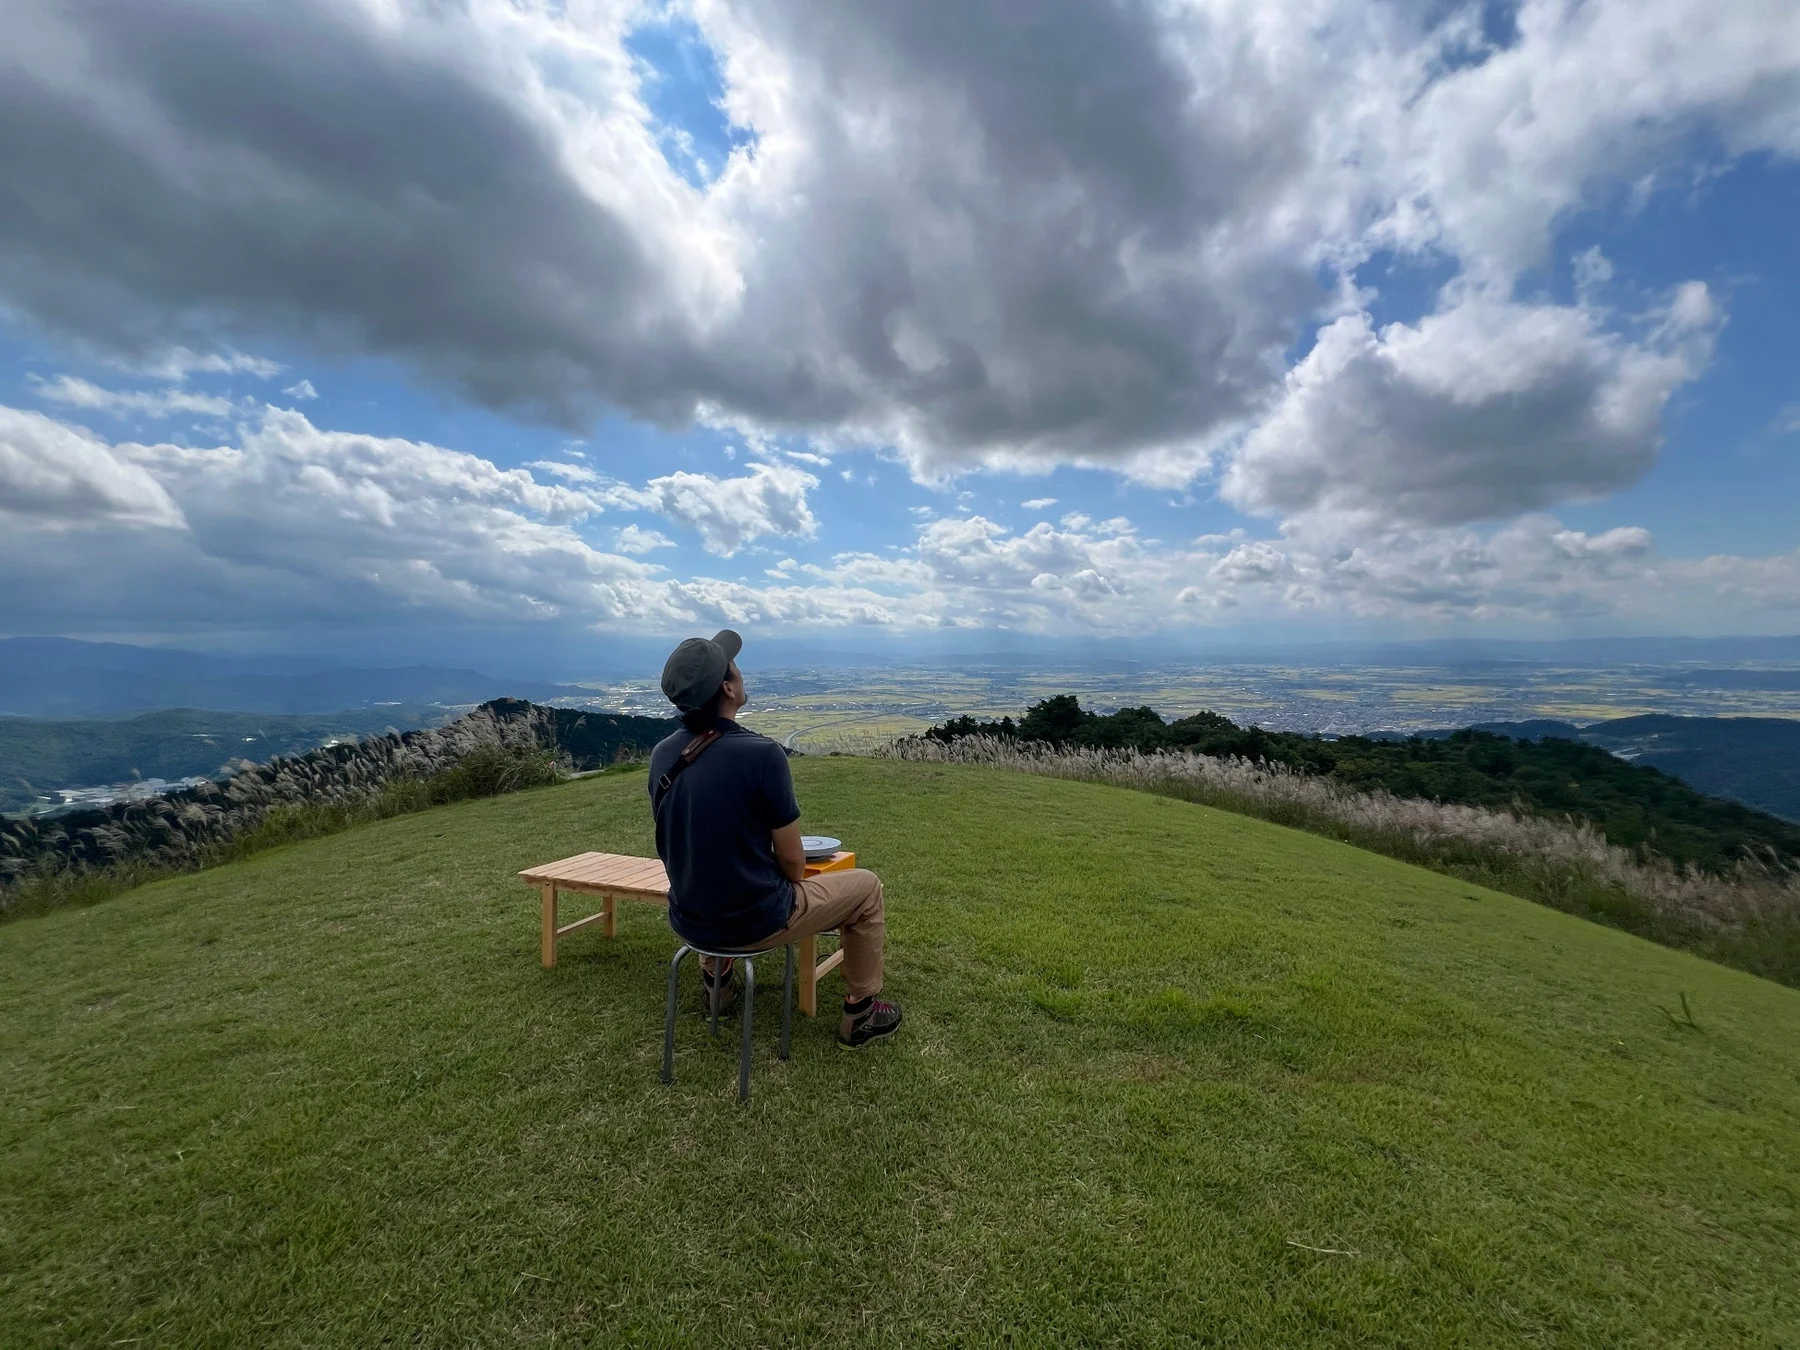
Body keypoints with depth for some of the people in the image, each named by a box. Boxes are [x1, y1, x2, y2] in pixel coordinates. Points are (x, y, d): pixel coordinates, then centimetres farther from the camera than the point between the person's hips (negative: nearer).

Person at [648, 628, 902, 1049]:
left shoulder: (661, 756, -6)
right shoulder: (761, 753, -25)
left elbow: (684, 847, 9)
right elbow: (792, 863, -16)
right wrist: (789, 889, 6)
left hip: (687, 921, 6)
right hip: (755, 923, -6)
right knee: (866, 887, 14)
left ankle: (718, 980, 48)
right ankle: (859, 1014, 24)